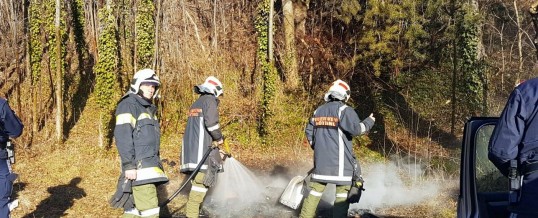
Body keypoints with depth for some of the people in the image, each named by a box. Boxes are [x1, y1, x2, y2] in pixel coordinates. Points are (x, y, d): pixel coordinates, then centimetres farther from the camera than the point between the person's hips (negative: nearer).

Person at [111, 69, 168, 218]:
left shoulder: (149, 108, 24)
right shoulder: (128, 105, -6)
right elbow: (122, 137, -16)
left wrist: (157, 163, 27)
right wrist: (128, 165, -23)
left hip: (149, 165, 9)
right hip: (138, 166, -9)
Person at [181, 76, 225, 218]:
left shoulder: (196, 103, 26)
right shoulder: (210, 100, -1)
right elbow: (211, 122, -15)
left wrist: (213, 139, 25)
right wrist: (219, 138, 0)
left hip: (190, 146, 9)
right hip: (200, 147, -9)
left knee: (199, 178, 14)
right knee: (201, 180, -12)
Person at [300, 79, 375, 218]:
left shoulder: (318, 110, 12)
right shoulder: (344, 110, -8)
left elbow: (309, 131, 17)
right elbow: (356, 129, -16)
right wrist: (369, 122, 1)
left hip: (320, 158, 6)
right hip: (340, 158, -6)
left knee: (316, 189, 11)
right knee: (342, 191, 1)